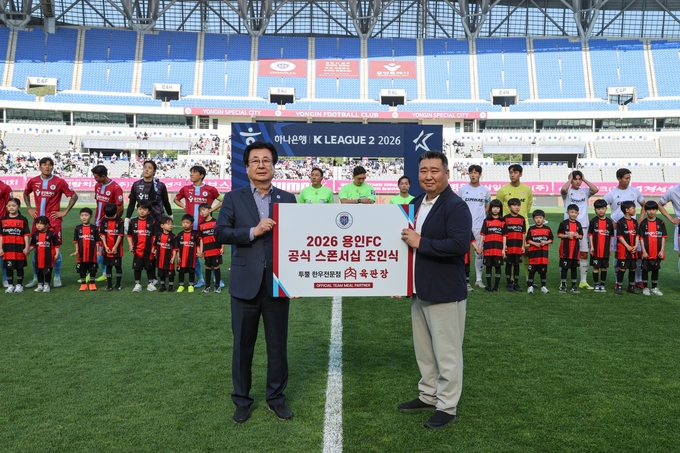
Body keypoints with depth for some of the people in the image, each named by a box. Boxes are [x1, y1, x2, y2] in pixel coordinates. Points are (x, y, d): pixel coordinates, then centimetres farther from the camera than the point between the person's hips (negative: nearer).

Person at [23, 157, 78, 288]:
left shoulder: (59, 182, -5)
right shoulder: (33, 181, 5)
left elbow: (74, 196, -1)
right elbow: (26, 194, 24)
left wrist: (65, 212, -3)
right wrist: (29, 209, 13)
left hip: (54, 220, -3)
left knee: (55, 249, 0)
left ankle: (57, 278, 11)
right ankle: (35, 278, 19)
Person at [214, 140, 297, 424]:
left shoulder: (288, 199, 6)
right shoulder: (233, 198, 4)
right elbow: (220, 233, -7)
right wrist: (253, 232, -18)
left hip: (278, 283, 1)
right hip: (245, 283, -1)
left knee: (278, 345, 12)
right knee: (243, 345, 12)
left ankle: (276, 397, 30)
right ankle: (242, 400, 29)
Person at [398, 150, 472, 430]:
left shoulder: (455, 206, -14)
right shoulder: (416, 204, 11)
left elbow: (460, 244, -27)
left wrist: (421, 243, -22)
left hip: (445, 292, -8)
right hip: (419, 290, 8)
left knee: (446, 352, 4)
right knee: (423, 349, 19)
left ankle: (447, 407, 19)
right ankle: (428, 396, 35)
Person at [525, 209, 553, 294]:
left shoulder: (547, 229, 5)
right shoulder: (531, 229, 0)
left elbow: (551, 239, 7)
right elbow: (528, 240, -2)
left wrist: (545, 242, -11)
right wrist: (535, 243, -16)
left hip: (544, 253, 2)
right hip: (533, 252, -1)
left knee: (543, 271, 8)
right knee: (532, 270, 2)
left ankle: (543, 286, 20)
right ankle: (530, 286, 9)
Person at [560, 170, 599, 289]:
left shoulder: (585, 191, 11)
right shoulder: (567, 191, 1)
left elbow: (596, 189, -9)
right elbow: (563, 189, -23)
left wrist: (584, 179, 1)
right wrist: (570, 179, -7)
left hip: (583, 226, 3)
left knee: (584, 254, 5)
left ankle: (583, 281, 14)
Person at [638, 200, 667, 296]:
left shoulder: (660, 223, 2)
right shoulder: (643, 223, -3)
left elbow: (663, 237, 2)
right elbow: (641, 238, -4)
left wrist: (662, 250, -5)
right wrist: (644, 251, -9)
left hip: (657, 252, 2)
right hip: (647, 252, -2)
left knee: (656, 269, 11)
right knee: (645, 269, 5)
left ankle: (654, 288, 21)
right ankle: (645, 288, 15)